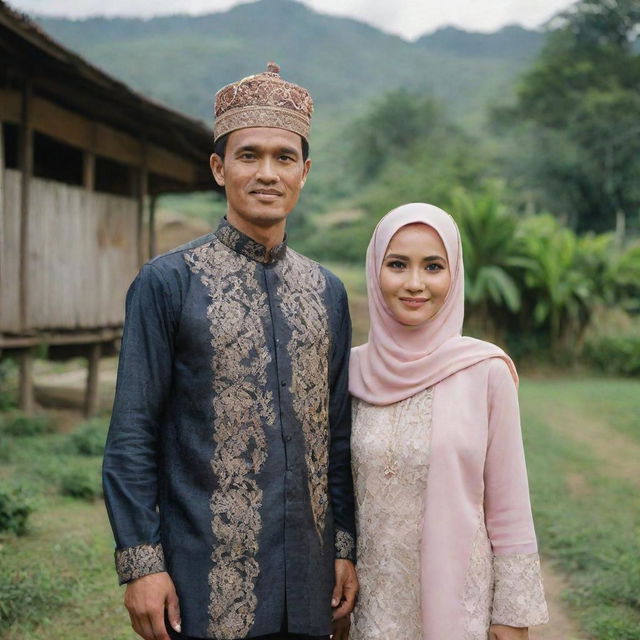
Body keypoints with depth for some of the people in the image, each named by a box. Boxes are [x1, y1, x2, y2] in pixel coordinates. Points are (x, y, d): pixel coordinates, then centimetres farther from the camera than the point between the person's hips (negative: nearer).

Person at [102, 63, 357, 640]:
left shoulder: (327, 292, 8)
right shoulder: (165, 283, -6)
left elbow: (338, 435, 11)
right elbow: (131, 437, -7)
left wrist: (346, 547, 7)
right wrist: (141, 563, -11)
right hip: (205, 584, -4)